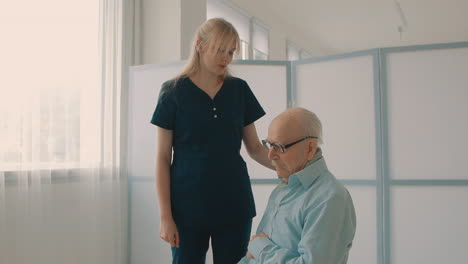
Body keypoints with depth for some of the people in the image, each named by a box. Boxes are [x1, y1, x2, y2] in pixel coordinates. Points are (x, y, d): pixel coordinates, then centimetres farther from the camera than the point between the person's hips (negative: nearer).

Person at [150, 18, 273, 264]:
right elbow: (163, 158, -4)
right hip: (188, 207, -2)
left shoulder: (239, 90, 4)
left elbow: (255, 148, 9)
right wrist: (165, 216, -8)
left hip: (234, 205, 3)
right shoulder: (174, 92, -3)